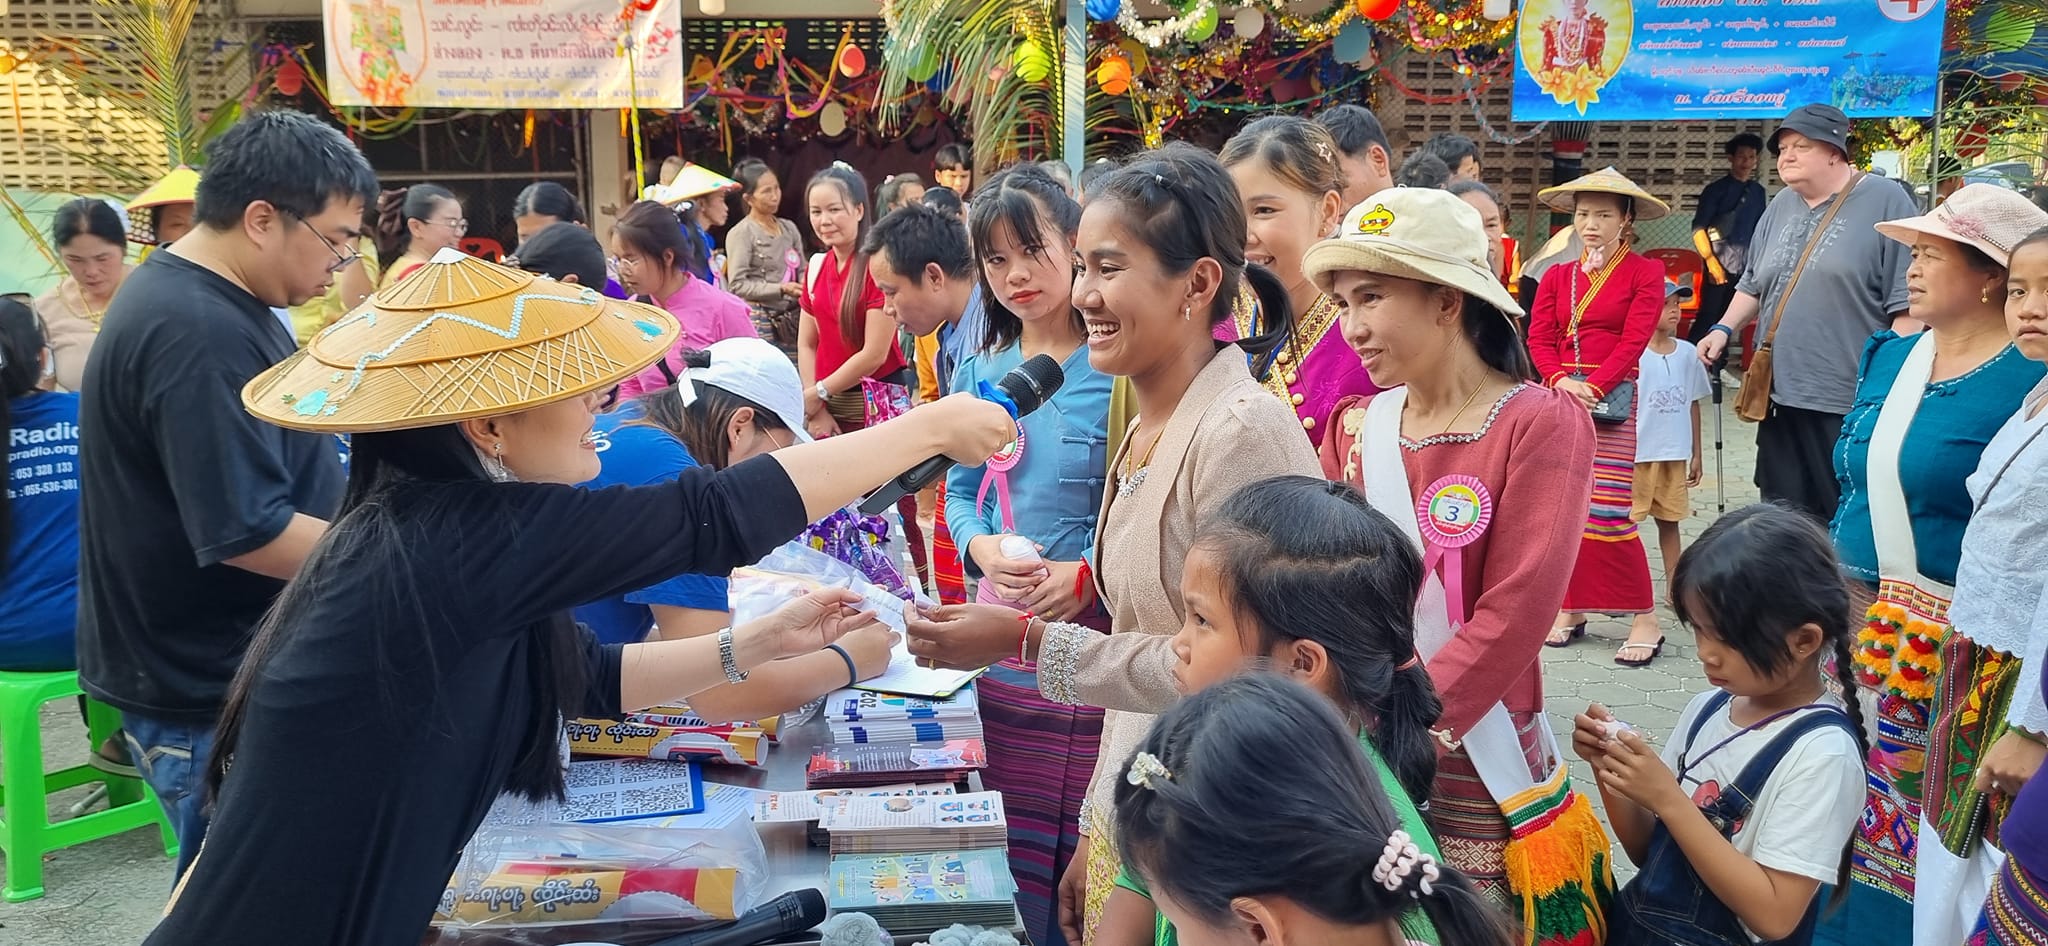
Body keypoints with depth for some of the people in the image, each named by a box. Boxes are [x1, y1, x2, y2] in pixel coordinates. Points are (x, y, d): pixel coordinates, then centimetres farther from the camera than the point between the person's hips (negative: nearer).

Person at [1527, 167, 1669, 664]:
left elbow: (1635, 339, -7)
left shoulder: (1644, 272, 2)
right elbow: (1539, 337, 5)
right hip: (1560, 396, 5)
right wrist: (1560, 381, -13)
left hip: (1612, 398, -4)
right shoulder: (1557, 277, 15)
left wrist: (1594, 388, -17)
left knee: (1607, 510, -11)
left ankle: (1645, 621, -3)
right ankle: (1570, 610, 15)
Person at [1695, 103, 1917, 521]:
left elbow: (1906, 301, -9)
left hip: (1852, 403, -6)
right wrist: (1724, 328, 8)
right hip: (1781, 396, 7)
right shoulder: (1781, 206, 15)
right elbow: (1754, 284, 24)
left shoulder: (1885, 200, -6)